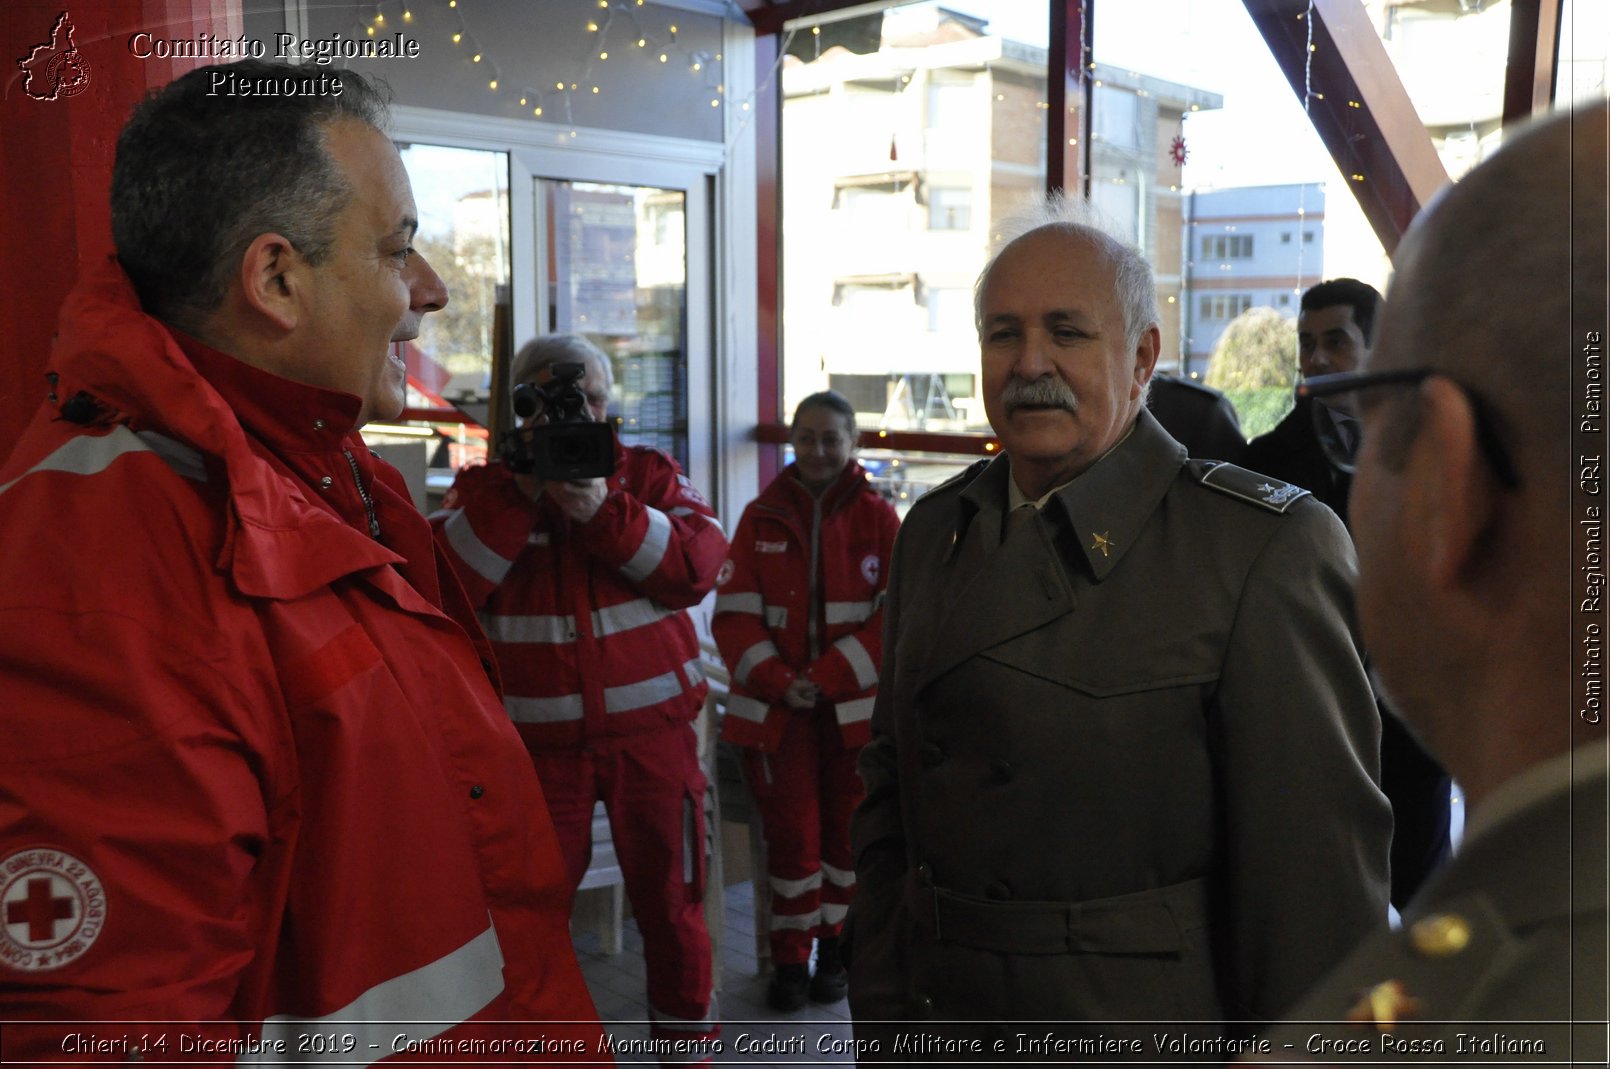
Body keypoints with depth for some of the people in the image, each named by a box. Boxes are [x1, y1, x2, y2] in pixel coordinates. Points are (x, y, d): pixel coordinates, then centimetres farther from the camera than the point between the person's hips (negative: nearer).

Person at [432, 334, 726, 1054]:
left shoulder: (649, 475, 6)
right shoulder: (481, 492, 4)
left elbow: (699, 564, -11)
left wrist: (604, 509, -22)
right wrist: (519, 495, -19)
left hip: (651, 730, 1)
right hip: (536, 742, 0)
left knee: (670, 901, 11)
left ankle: (685, 1042, 30)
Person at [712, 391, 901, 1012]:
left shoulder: (879, 519, 0)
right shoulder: (761, 517, 5)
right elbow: (735, 612, 1)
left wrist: (828, 677, -14)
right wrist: (777, 681, -13)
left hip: (856, 706, 0)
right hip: (776, 704, 1)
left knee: (848, 829, 9)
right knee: (791, 832, 2)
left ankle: (836, 948, 28)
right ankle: (790, 958, 18)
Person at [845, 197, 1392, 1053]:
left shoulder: (1264, 547, -16)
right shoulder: (933, 533, 3)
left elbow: (1318, 866, -15)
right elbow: (891, 798, 7)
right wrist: (882, 1024, 5)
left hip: (1151, 1035, -5)